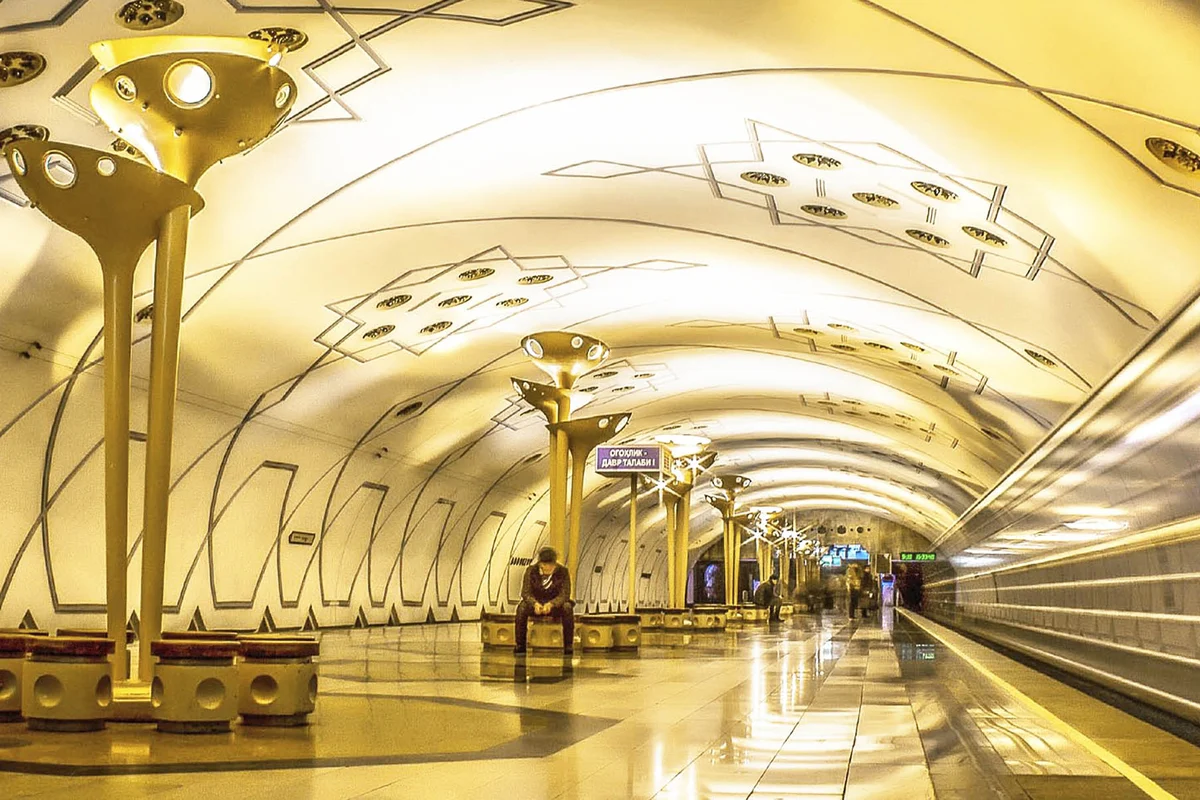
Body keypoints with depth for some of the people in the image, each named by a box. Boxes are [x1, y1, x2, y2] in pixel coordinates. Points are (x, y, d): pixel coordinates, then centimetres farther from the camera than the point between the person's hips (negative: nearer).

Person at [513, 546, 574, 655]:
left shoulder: (563, 571, -13)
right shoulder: (531, 570, -11)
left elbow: (565, 594, -18)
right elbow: (525, 592, -15)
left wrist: (551, 604, -39)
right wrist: (535, 604, -37)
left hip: (555, 605, -1)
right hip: (536, 604, 1)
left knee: (567, 608, -33)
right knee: (522, 608, -31)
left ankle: (569, 645, -25)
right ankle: (520, 644, -22)